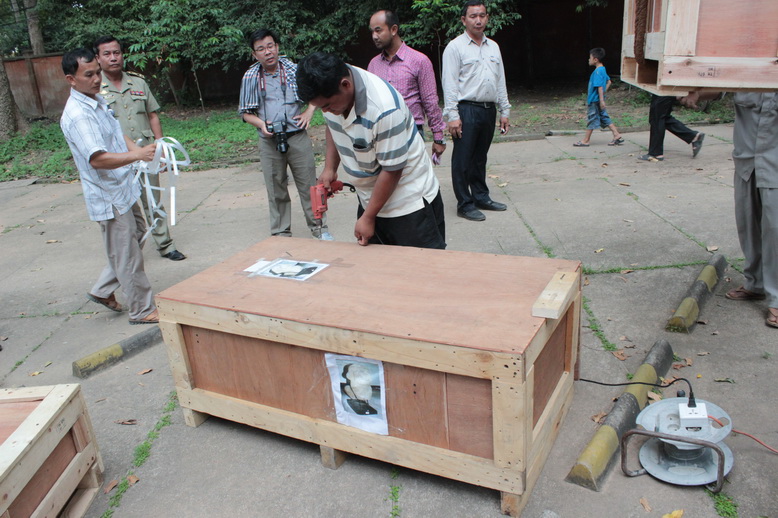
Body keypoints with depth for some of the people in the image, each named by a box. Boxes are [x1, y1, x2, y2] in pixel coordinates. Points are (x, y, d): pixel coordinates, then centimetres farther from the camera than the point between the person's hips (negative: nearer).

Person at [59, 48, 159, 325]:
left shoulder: (99, 101, 9)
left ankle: (103, 290, 34)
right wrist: (137, 154, -45)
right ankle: (142, 311, 16)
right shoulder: (77, 115, -22)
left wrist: (144, 153, 1)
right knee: (128, 255, 1)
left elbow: (118, 136, 17)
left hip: (124, 188, 10)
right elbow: (97, 159, -33)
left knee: (137, 237, 22)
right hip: (108, 197, -10)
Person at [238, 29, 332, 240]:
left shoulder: (293, 70, 2)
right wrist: (261, 123, -10)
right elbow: (245, 112, 8)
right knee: (276, 189, 8)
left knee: (308, 184, 4)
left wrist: (309, 112, 3)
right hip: (269, 142, 1)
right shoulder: (250, 77, 2)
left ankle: (319, 227, 17)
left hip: (297, 137, 0)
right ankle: (280, 233, 21)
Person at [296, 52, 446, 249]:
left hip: (410, 202, -7)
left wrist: (368, 217, -16)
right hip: (370, 198, 7)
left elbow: (392, 170, -23)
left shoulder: (384, 109, -31)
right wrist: (330, 168, 1)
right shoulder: (329, 90, -8)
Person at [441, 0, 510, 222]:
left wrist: (505, 111, 14)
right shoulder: (455, 47, -4)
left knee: (480, 158, 15)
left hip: (489, 110, 6)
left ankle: (481, 197, 25)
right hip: (466, 110, -6)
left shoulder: (493, 47, 16)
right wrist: (453, 116, -16)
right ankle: (464, 204, 5)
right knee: (463, 160, -2)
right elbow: (449, 84, -9)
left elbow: (500, 81, 18)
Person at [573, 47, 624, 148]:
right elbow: (608, 82, 20)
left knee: (591, 119, -1)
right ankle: (617, 136, 13)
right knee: (605, 118, 13)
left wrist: (601, 100, -24)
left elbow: (600, 86, -23)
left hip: (595, 101, -9)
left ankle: (585, 141, 8)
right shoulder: (602, 70, 10)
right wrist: (604, 91, 16)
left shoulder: (597, 71, -20)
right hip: (598, 100, 9)